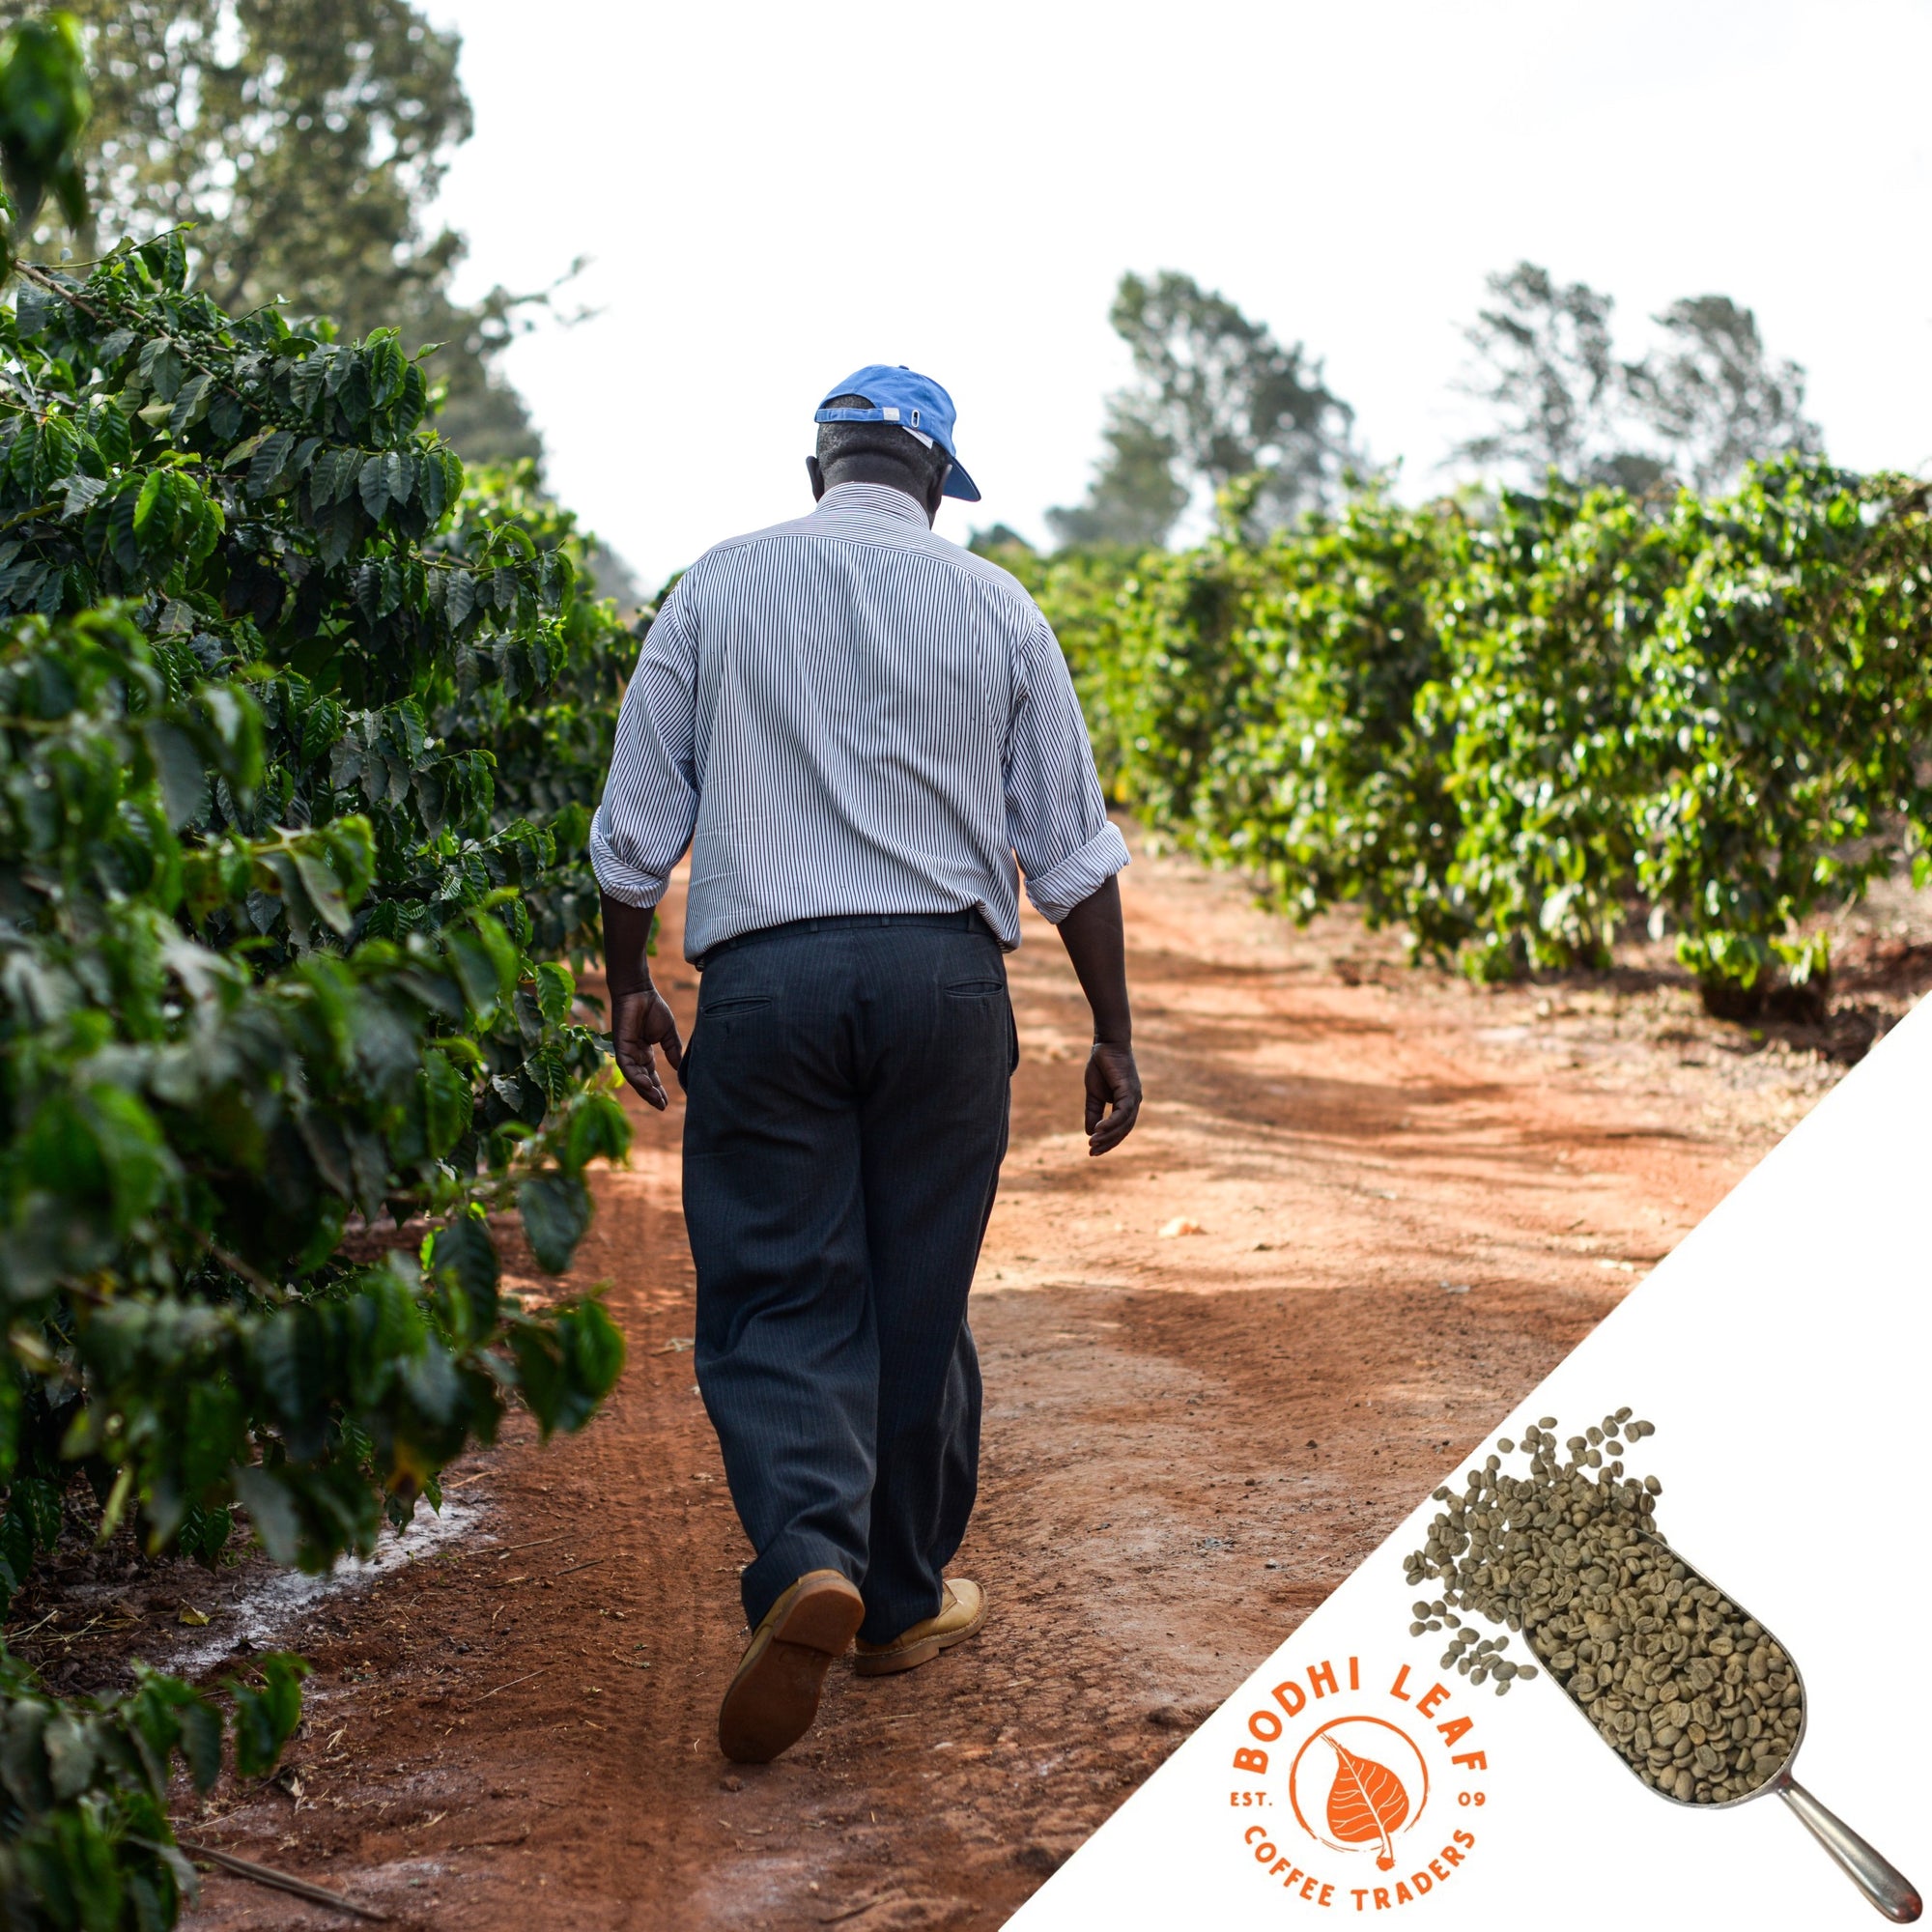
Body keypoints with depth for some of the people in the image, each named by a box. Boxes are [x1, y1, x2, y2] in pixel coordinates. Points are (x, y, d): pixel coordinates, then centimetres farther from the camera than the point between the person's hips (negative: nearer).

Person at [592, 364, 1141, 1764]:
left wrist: (628, 986, 20)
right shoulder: (994, 603, 7)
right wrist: (1114, 1034, 13)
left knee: (777, 1295, 3)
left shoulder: (719, 589, 7)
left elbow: (636, 826, 8)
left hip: (764, 980, -1)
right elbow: (1072, 850, 8)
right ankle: (905, 1603, 23)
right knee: (920, 1300, 11)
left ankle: (808, 1559, -20)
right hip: (946, 973, 1)